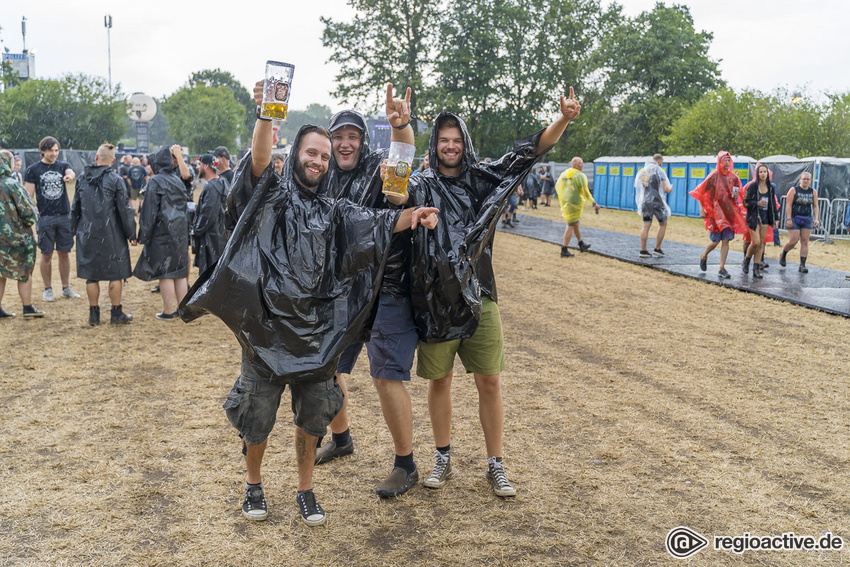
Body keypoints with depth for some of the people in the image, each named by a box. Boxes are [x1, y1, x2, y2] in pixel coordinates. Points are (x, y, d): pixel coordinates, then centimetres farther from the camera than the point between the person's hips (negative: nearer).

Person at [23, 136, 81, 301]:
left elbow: (71, 173, -17)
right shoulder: (33, 170, 1)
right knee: (46, 255, 3)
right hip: (45, 218, -2)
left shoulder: (63, 165, 7)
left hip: (65, 216, 2)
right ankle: (48, 289, 15)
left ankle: (66, 288, 20)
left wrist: (70, 176, -41)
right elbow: (29, 196, -1)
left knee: (64, 253, 9)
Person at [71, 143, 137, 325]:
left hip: (87, 235, 4)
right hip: (111, 235, -4)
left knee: (91, 275, 9)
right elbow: (125, 210, -9)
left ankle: (94, 314, 15)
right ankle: (116, 313, 9)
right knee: (116, 273, 5)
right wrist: (131, 234, -1)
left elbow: (75, 208, 12)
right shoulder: (115, 180, -8)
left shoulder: (83, 179, 5)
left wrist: (75, 230, 22)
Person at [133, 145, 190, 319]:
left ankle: (168, 311, 4)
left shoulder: (156, 181, -10)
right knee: (180, 271, 11)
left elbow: (150, 209, -13)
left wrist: (144, 235, -10)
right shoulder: (177, 180, 10)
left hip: (162, 232, -7)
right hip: (180, 231, 7)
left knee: (165, 273, 0)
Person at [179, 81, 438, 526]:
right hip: (268, 326, -3)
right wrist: (266, 115, -37)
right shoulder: (272, 195, 0)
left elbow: (376, 222, 0)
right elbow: (259, 161, -20)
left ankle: (305, 490, 26)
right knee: (257, 413, 7)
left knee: (312, 414, 9)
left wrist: (411, 216, -19)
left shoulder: (333, 210, 12)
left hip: (315, 330, 3)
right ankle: (254, 484, 29)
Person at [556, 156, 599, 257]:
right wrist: (594, 203, -12)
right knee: (571, 226, -3)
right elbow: (585, 191, -18)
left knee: (576, 224, 22)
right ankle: (564, 250, -3)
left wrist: (562, 198, 28)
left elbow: (557, 187, 16)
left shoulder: (564, 174, 10)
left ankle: (581, 245, 34)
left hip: (564, 203, 8)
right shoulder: (580, 176, -13)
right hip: (575, 203, -8)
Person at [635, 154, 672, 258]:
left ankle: (643, 250, 3)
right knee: (663, 224, 11)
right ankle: (657, 249, 9)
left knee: (646, 225, 7)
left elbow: (638, 186, 15)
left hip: (645, 201, 5)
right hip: (656, 201, -5)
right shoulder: (659, 171, -10)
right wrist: (670, 188, 10)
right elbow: (666, 190, -12)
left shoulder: (643, 170, 7)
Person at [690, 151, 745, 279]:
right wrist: (701, 209, -12)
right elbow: (700, 191, -6)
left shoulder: (733, 177, 6)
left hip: (729, 211, 4)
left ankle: (721, 269, 3)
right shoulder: (714, 175, -8)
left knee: (726, 240, -1)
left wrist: (736, 195, 0)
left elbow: (737, 188, 24)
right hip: (716, 210, -4)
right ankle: (704, 256, 29)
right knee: (715, 240, -2)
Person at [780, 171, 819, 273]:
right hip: (794, 218, -4)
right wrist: (788, 219, -16)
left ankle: (802, 265, 1)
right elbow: (788, 205, -10)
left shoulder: (813, 192, 5)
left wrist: (816, 219, -6)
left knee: (805, 242, -1)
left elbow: (815, 206, 6)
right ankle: (783, 255, 22)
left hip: (807, 220, 4)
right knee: (793, 241, -8)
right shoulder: (793, 190, -6)